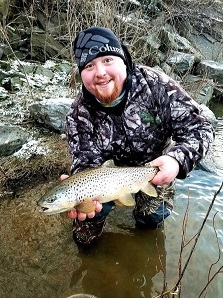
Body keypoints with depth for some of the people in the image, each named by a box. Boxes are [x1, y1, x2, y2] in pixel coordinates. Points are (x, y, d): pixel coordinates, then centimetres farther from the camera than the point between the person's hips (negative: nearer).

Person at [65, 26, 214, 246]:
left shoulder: (156, 85, -27)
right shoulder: (79, 114, -23)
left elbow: (199, 128, -23)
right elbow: (86, 162, -23)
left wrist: (178, 159, -43)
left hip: (156, 167, 0)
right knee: (84, 236, 1)